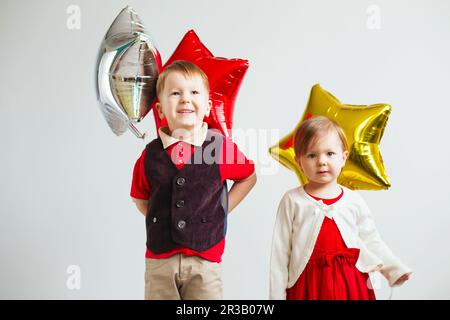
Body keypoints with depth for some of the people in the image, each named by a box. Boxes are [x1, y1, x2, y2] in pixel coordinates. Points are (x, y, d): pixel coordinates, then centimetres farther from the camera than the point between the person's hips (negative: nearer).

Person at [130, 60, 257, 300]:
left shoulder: (221, 147, -7)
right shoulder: (151, 155, -3)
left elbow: (248, 177, 10)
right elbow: (140, 198, 13)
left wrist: (221, 210, 4)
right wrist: (162, 222, 2)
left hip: (205, 259, -1)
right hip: (159, 259, 2)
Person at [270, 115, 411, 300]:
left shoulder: (354, 201, -1)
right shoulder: (292, 201, -7)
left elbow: (372, 242, 11)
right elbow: (280, 250, -4)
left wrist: (395, 269, 3)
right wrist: (277, 295, -3)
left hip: (350, 284, 2)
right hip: (308, 284, -2)